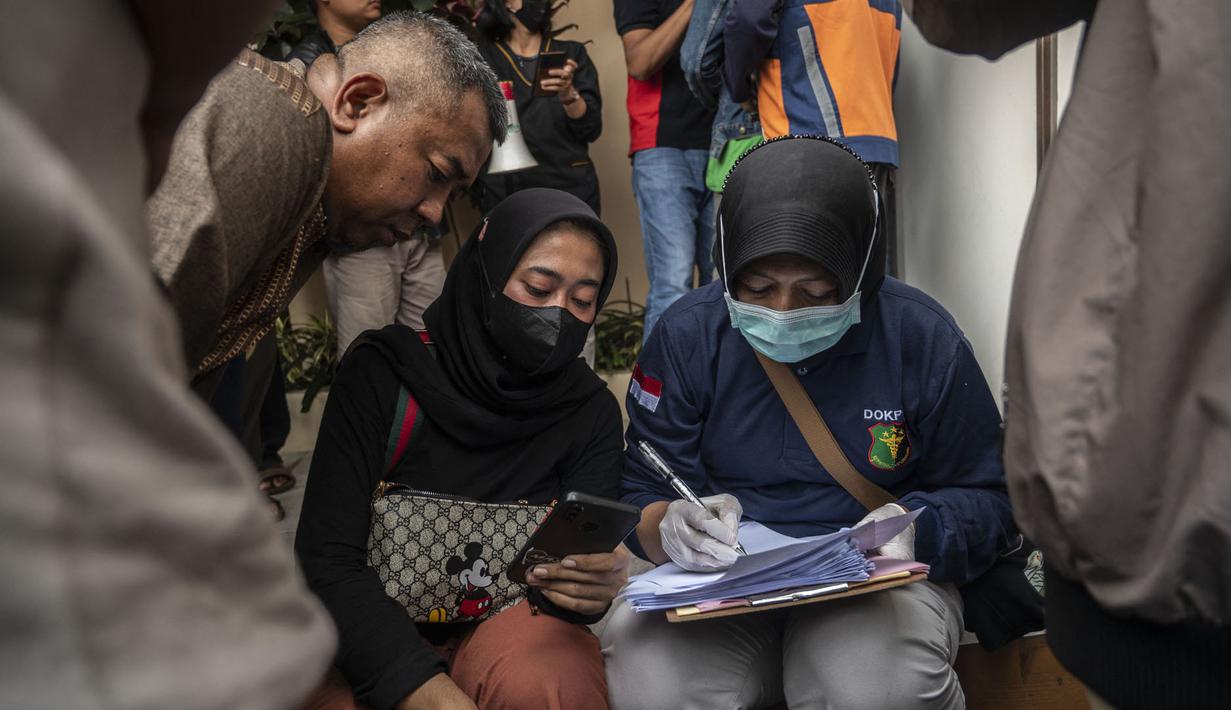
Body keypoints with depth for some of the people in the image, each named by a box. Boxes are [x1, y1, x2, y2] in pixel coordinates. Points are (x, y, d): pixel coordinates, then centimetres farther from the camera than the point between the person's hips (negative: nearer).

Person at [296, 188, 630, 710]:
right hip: (378, 638, 0)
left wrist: (595, 585, -33)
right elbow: (327, 560, -16)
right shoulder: (383, 373, -10)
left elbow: (591, 561, -7)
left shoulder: (592, 412, -2)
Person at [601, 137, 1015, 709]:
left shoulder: (924, 339, -5)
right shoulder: (688, 334, -2)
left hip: (876, 578, 0)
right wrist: (672, 526, -25)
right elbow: (640, 495, 0)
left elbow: (987, 498, 3)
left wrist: (914, 528, -19)